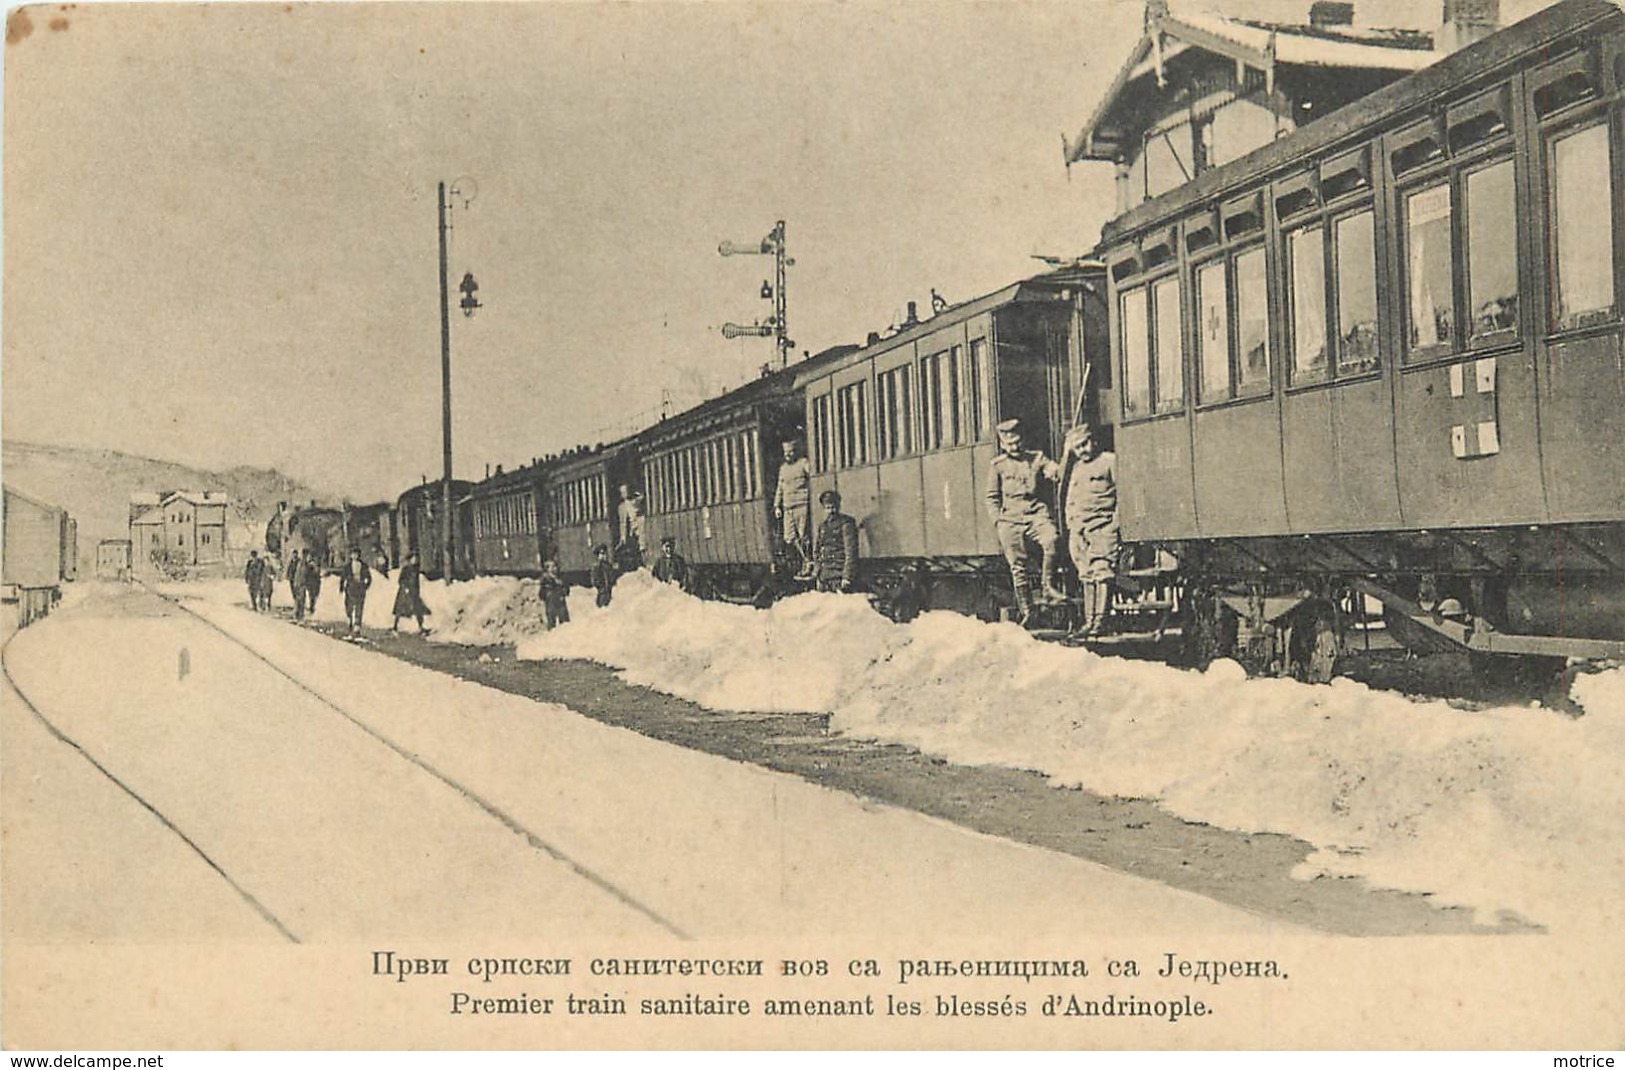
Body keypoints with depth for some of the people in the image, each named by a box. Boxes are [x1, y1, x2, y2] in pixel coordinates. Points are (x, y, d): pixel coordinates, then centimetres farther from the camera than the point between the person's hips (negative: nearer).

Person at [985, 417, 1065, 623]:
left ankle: (1048, 587, -21)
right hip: (1011, 521, 1)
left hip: (1037, 515, -1)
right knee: (1018, 567, -1)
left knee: (1051, 540, -31)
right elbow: (992, 497, 16)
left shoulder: (1037, 458, 11)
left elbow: (1059, 474, 0)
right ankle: (1026, 612, 9)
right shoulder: (999, 465, 10)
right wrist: (997, 519, 3)